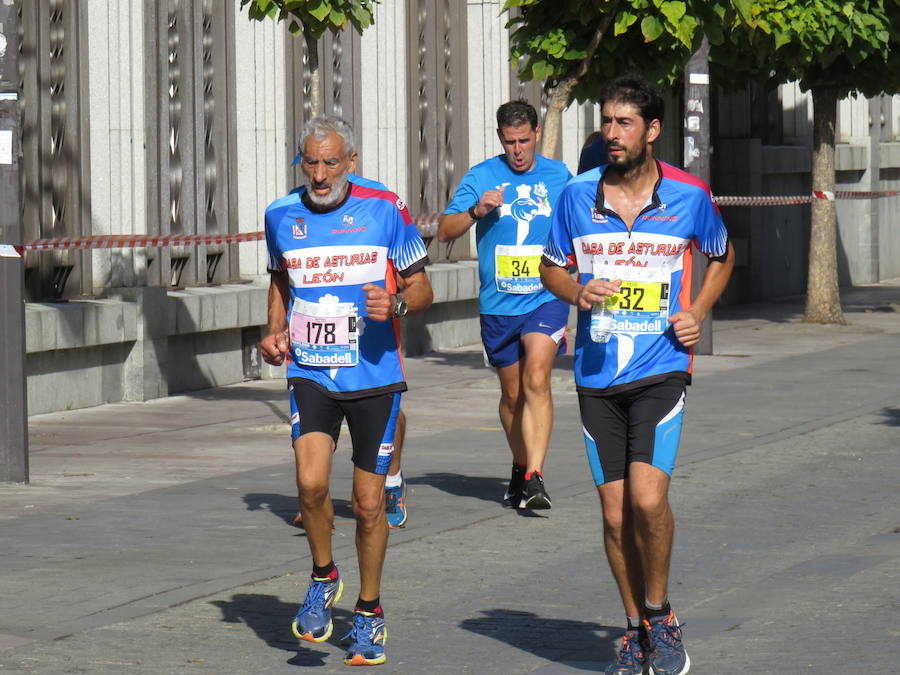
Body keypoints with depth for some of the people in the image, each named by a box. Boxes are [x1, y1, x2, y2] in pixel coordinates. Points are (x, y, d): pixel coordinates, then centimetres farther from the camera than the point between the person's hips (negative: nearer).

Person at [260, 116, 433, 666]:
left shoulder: (385, 210, -5)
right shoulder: (282, 216, 3)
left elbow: (422, 289, 2)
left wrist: (396, 303, -20)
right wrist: (276, 332, 6)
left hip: (375, 374, -1)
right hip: (311, 372, 1)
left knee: (369, 501, 4)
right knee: (311, 481, -20)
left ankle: (369, 612, 24)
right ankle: (323, 578, 7)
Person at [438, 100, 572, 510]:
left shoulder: (559, 177, 7)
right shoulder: (480, 177, 2)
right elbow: (444, 231, -4)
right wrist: (476, 211, -20)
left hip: (547, 297, -2)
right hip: (498, 303, 2)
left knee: (536, 379, -21)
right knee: (512, 394, 12)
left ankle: (534, 479, -27)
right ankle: (520, 468, 34)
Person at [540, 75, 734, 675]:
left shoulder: (690, 196, -2)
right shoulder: (578, 195, 1)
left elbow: (722, 255, 17)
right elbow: (553, 266, 15)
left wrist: (697, 313, 2)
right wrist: (578, 294, -6)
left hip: (661, 370, -2)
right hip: (597, 373, 2)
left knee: (647, 497, -18)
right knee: (616, 512, 4)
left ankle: (660, 615, 5)